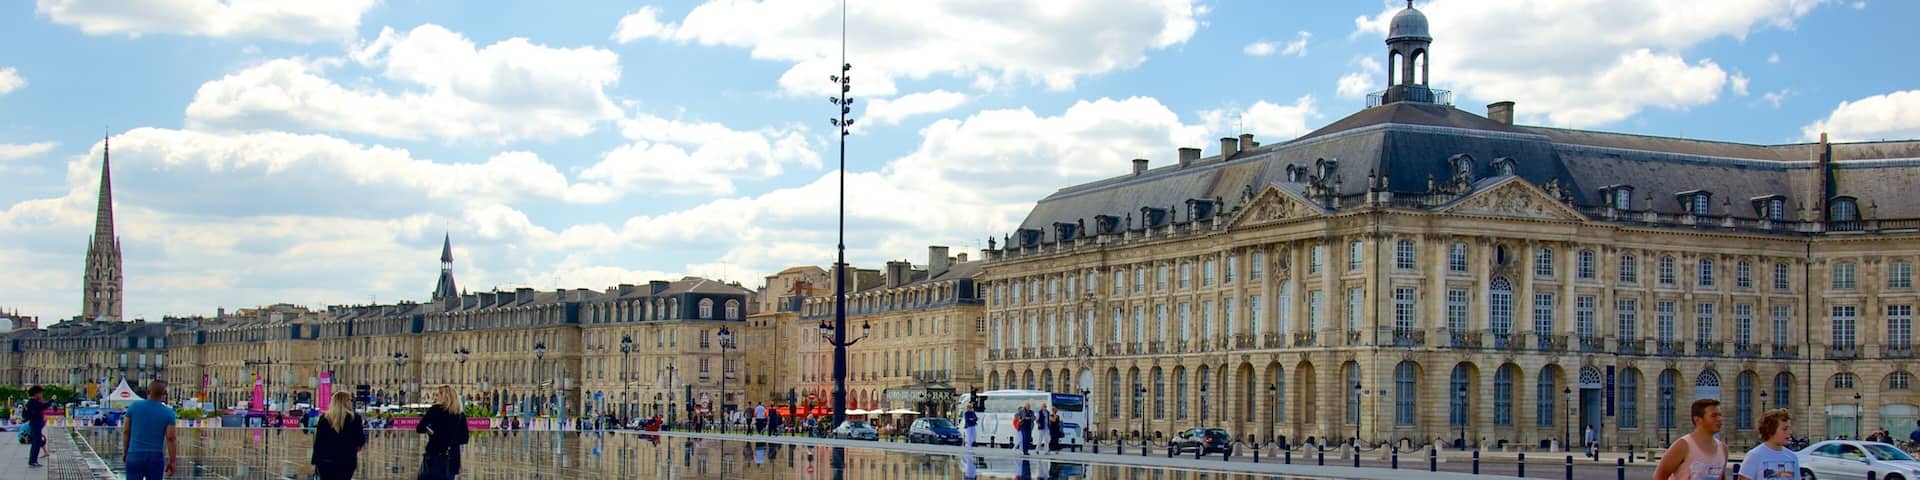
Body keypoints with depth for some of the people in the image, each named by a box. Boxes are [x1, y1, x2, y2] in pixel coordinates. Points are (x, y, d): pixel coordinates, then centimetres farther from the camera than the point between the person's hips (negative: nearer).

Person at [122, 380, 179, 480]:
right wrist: (172, 461, 0)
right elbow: (170, 438, -7)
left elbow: (126, 432, 5)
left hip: (134, 456, 1)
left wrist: (125, 452, 16)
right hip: (155, 457, -1)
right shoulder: (168, 413, -4)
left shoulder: (134, 407, 1)